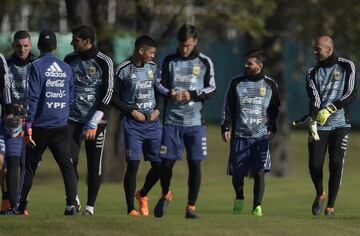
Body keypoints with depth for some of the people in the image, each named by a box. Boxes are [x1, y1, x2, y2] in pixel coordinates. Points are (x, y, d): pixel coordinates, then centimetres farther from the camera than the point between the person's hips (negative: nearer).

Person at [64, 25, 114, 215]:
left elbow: (107, 94, -8)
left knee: (95, 165, 1)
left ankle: (90, 205, 9)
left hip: (95, 121, -3)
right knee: (70, 160, -10)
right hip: (72, 119, 3)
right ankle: (74, 199, 7)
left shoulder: (103, 62, -4)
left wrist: (94, 122, -15)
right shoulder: (69, 60, 8)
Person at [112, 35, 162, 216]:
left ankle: (143, 194, 30)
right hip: (133, 123, -5)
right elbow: (114, 98, -5)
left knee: (159, 164, 3)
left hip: (153, 122, 5)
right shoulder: (124, 70, -7)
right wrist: (132, 111, -12)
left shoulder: (153, 68, 9)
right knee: (133, 164, -10)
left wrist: (157, 109, 3)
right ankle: (130, 207, -3)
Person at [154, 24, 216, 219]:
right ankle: (165, 194, 28)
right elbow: (160, 85, 7)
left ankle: (191, 206, 5)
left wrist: (192, 95, -13)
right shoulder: (169, 61, 7)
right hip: (171, 120, 1)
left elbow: (211, 89, 4)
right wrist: (170, 93, -15)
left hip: (195, 122, -1)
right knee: (167, 161, 0)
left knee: (195, 164, -4)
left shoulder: (204, 62, 5)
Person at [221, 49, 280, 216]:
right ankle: (239, 199, 29)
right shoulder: (236, 83, 5)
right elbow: (227, 107, 6)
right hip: (239, 135, 1)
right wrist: (225, 128, -1)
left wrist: (272, 129, 7)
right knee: (237, 173, 3)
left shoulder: (270, 85, 6)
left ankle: (257, 206, -2)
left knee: (259, 172, -8)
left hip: (261, 136, 0)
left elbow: (275, 109, 15)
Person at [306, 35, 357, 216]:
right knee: (314, 165, -5)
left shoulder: (346, 66, 2)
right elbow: (314, 99, -4)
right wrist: (312, 121, -23)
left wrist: (331, 108, -20)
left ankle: (331, 206, -2)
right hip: (319, 126, 2)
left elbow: (352, 94, -6)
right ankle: (320, 195, 24)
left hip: (340, 124, -2)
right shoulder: (312, 72, 9)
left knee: (336, 164, -10)